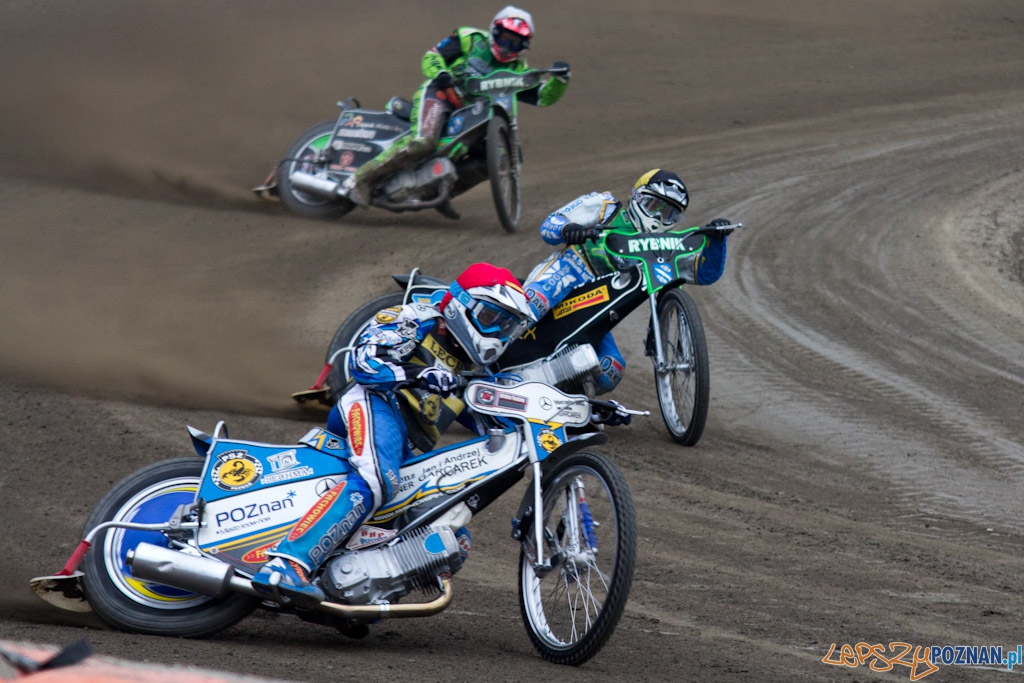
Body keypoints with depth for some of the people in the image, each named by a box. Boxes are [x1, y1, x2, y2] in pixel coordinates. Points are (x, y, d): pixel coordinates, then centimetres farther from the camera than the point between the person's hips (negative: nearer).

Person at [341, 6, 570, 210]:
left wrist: (560, 79, -12)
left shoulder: (516, 70, 14)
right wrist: (439, 74, -20)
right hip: (437, 94, -7)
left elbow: (544, 96, 8)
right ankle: (361, 178, -32)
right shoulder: (471, 39, 3)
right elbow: (432, 55, 2)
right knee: (423, 141, -33)